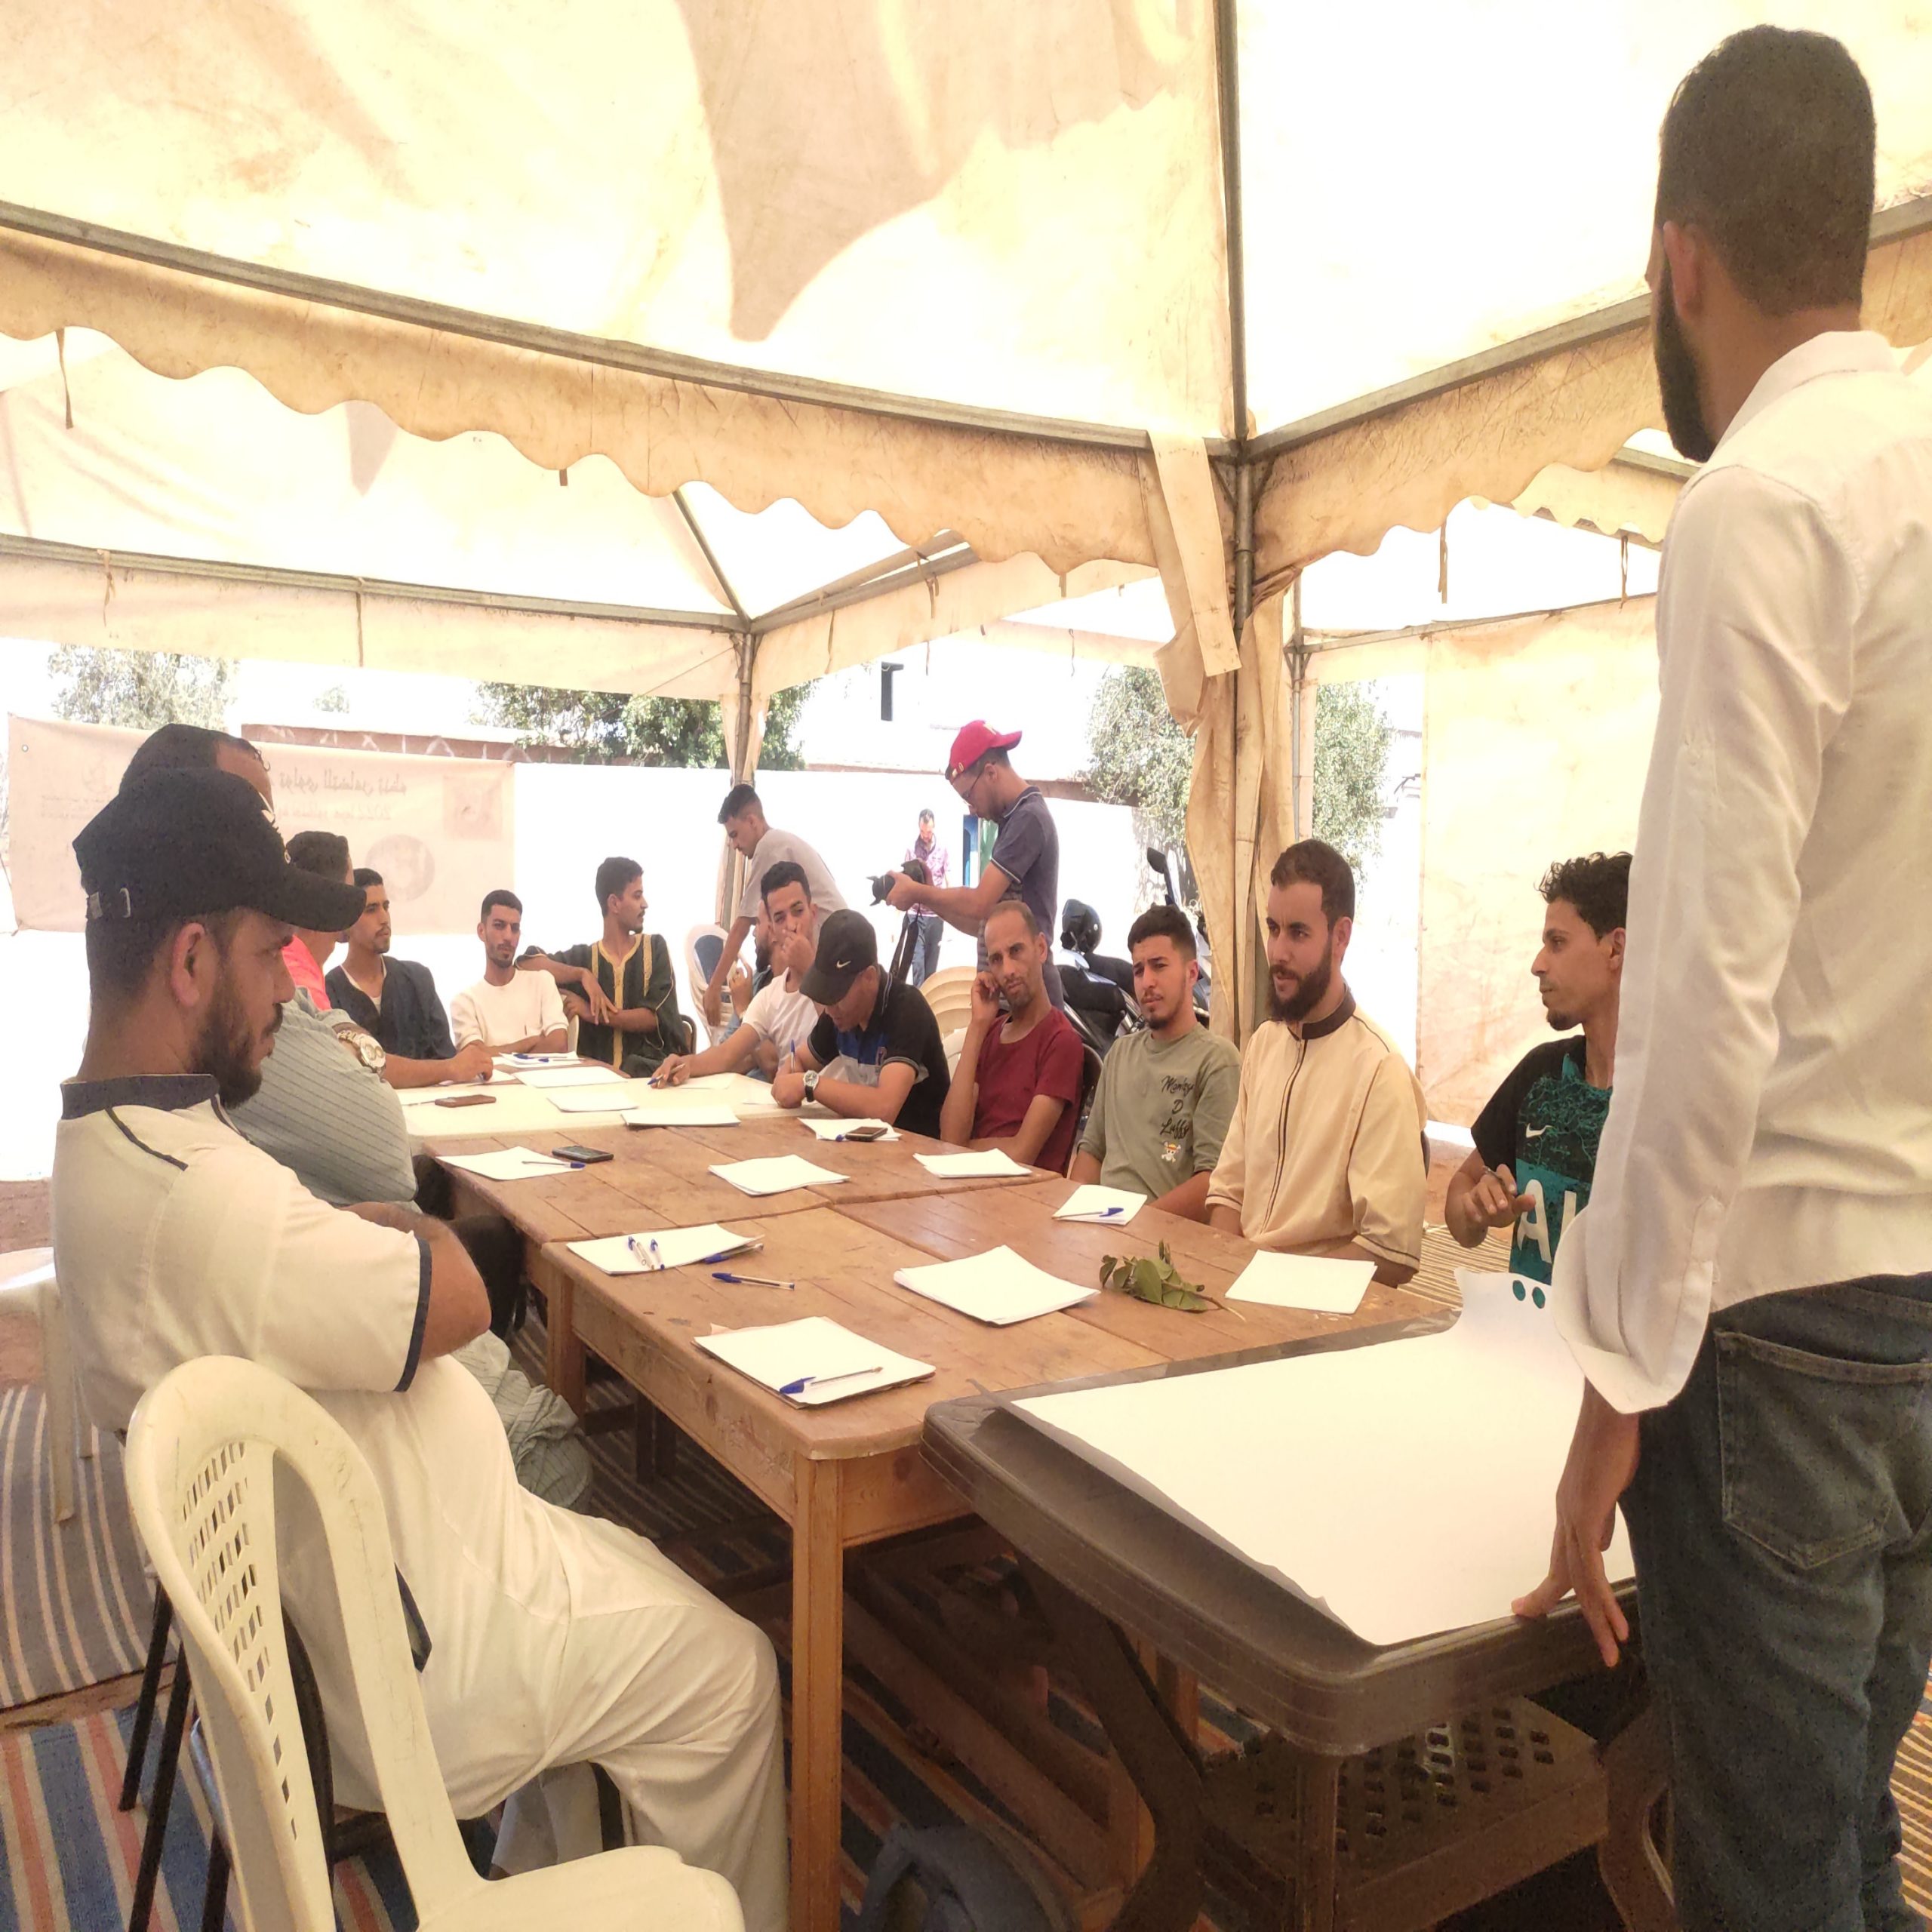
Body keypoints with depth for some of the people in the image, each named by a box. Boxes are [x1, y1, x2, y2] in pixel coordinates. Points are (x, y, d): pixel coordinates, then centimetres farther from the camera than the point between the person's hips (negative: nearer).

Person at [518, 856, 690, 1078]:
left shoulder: (655, 948, 9)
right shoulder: (584, 956, 11)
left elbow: (655, 1017, -1)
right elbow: (526, 962, -2)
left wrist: (592, 1013, -7)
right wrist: (582, 974, -11)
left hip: (649, 1071, 0)